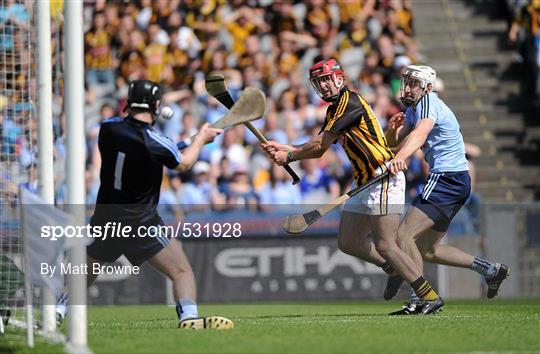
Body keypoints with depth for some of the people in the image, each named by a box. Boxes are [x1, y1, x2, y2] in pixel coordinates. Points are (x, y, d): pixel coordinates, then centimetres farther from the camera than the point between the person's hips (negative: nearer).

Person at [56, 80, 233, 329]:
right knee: (181, 270, -2)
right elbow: (183, 164, 1)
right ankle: (189, 317, -18)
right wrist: (201, 138, 17)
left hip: (105, 217, 5)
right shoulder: (154, 143, -17)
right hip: (140, 221, -5)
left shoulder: (108, 128, -6)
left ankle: (57, 311, 22)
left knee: (86, 271, 24)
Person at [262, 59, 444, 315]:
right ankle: (398, 272, 22)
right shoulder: (334, 110, 19)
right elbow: (318, 150, 21)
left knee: (384, 246, -16)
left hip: (384, 176, -10)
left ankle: (430, 297, -15)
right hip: (366, 183, 11)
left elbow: (319, 144, -10)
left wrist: (289, 156, 3)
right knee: (348, 243, 11)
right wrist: (282, 148, 10)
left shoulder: (350, 102, -11)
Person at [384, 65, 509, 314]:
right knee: (426, 250, 16)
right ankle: (490, 270, 20)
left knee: (403, 235, -17)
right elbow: (394, 141, 12)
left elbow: (420, 133, -35)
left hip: (446, 179, -10)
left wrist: (400, 157, -53)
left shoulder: (429, 102, -15)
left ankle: (421, 299, -17)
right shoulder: (413, 108, 16)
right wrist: (392, 128, -12)